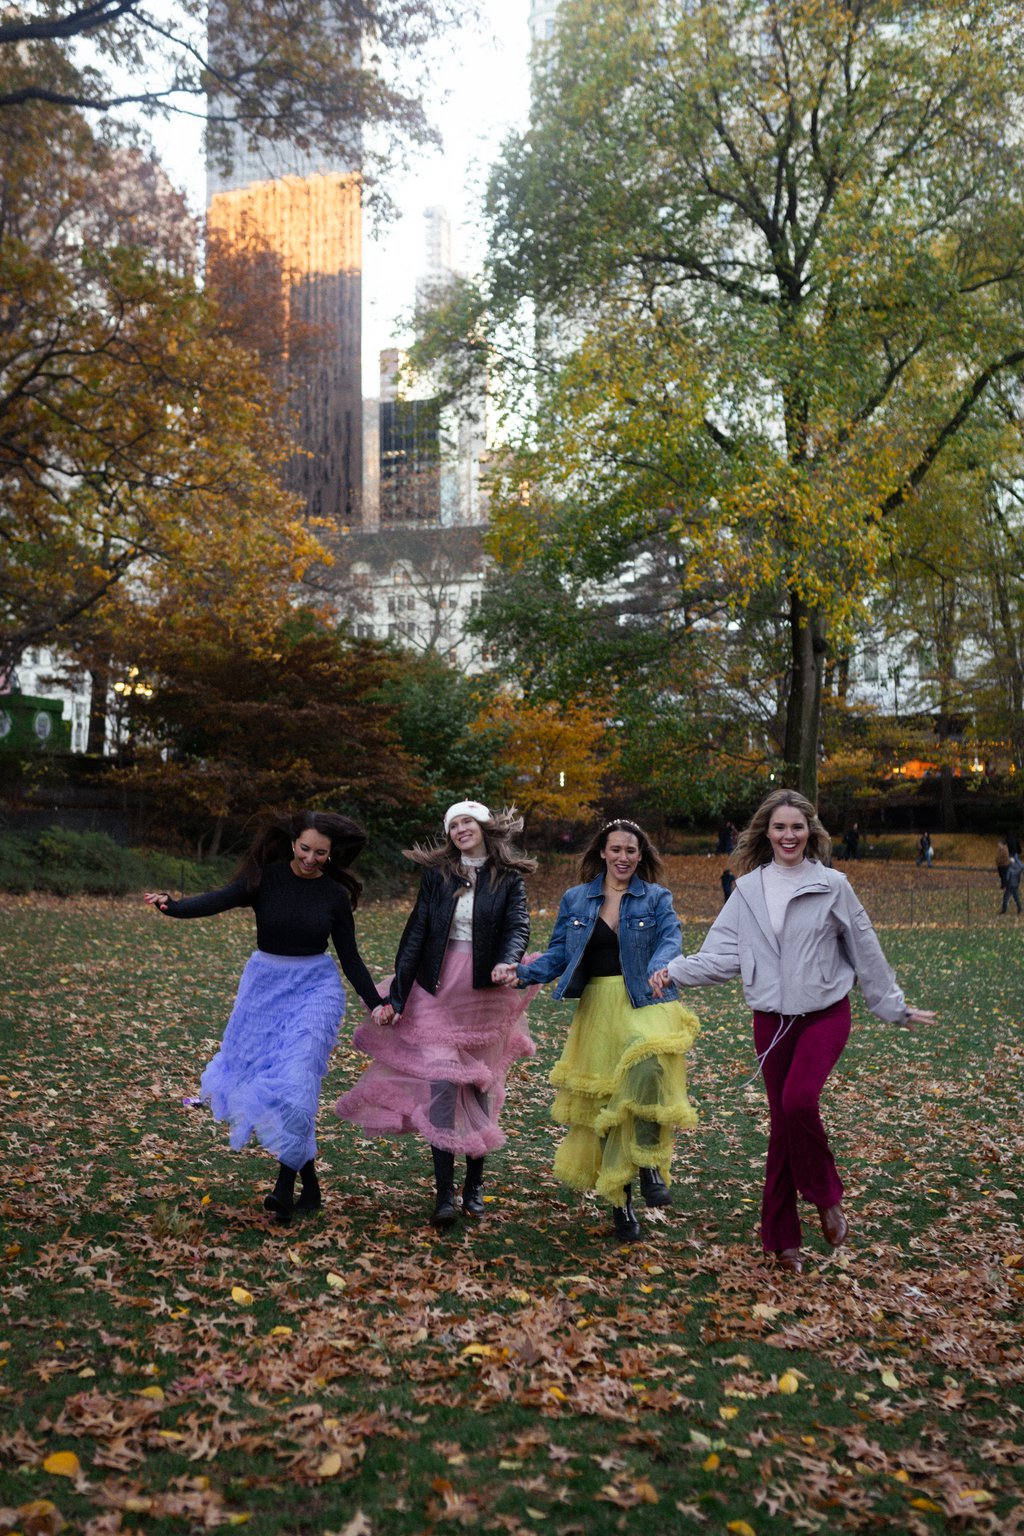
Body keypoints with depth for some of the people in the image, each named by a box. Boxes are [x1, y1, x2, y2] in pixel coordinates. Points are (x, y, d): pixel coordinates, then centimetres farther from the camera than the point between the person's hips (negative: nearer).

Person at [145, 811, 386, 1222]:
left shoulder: (335, 895, -3)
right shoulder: (266, 879, -7)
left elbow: (350, 957, 5)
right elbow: (220, 899, -22)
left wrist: (376, 1004, 2)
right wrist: (173, 906, -40)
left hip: (315, 988, -1)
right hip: (266, 984, 2)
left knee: (296, 1079, -17)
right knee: (261, 1077, 3)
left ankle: (286, 1187, -11)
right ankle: (310, 1184, 17)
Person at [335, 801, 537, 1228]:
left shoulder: (509, 878, 2)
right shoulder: (436, 875, 5)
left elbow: (519, 926, -12)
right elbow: (415, 936, 3)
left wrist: (508, 963, -35)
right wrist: (394, 998, -2)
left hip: (486, 993, 0)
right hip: (438, 989, 0)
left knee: (479, 1086, 8)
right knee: (441, 1083, -10)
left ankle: (474, 1184, 24)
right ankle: (444, 1195, -5)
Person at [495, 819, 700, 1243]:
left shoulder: (656, 898, 5)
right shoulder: (575, 900, 11)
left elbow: (670, 939, -10)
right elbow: (558, 954, 7)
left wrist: (660, 968, -33)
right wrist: (523, 972, -11)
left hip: (644, 1004, -3)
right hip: (597, 1010, 3)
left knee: (647, 1066, -33)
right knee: (603, 1104, 5)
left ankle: (649, 1164, -17)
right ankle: (620, 1200, 20)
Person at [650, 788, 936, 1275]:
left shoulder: (832, 886, -3)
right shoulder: (748, 889, 2)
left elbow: (865, 950, 5)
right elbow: (722, 954, -1)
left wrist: (893, 1006, 11)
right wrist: (675, 970, -16)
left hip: (825, 1014, -2)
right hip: (772, 1019, 3)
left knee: (799, 1100, -24)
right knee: (782, 1120, 7)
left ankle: (827, 1197, 1)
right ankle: (783, 1239, 18)